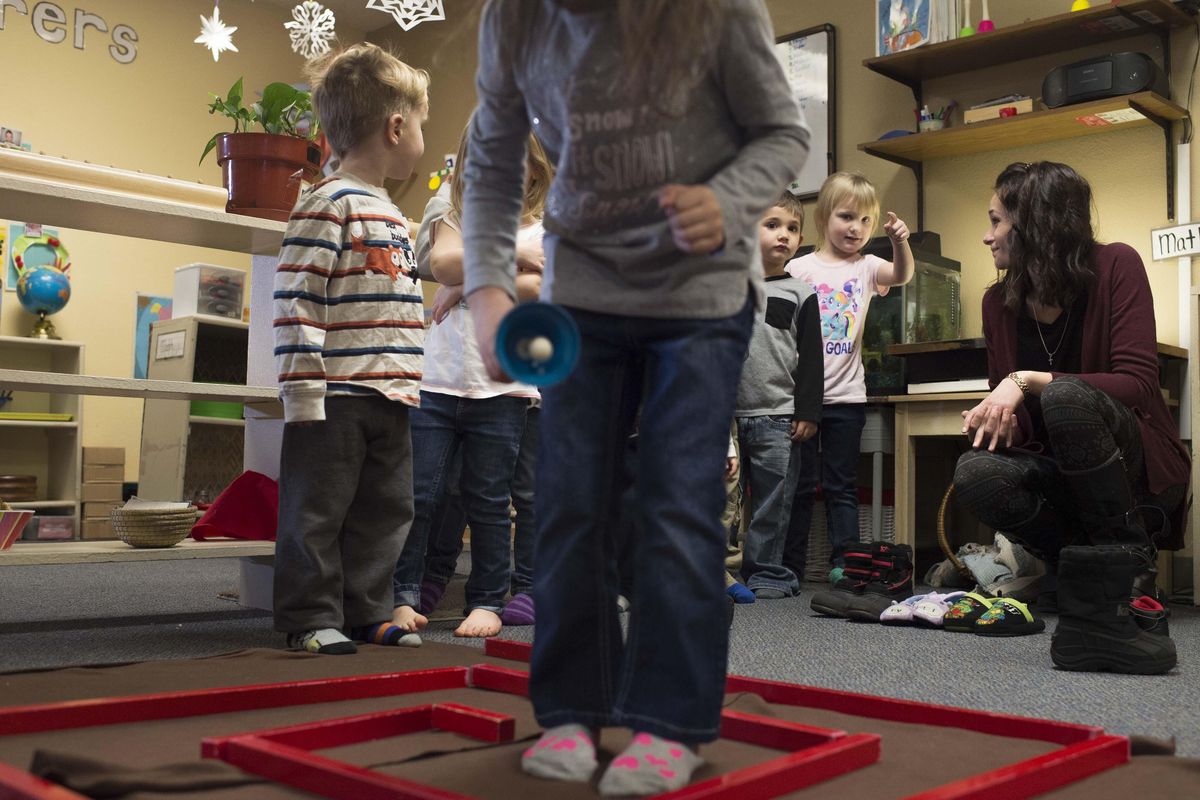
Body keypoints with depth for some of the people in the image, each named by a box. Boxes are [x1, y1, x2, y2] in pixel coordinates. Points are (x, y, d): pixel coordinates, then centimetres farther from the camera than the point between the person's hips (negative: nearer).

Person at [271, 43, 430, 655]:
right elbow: (295, 301, -15)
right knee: (318, 511, 0)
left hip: (389, 397, 9)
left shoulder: (392, 215, 18)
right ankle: (312, 616, 11)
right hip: (334, 397, -9)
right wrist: (302, 391, -20)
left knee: (385, 511, 12)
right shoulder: (327, 204, -10)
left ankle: (365, 611, 22)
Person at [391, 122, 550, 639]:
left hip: (501, 387, -1)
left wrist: (470, 282, -9)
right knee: (418, 493, 0)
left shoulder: (544, 233, 7)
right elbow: (442, 263, -9)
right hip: (436, 379, 2)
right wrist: (509, 256, -10)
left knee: (488, 499, 6)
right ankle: (405, 595, 9)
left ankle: (487, 600, 17)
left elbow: (544, 290, -12)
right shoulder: (453, 222, 13)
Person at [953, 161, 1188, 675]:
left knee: (1064, 396, -35)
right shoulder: (999, 302, 3)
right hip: (1064, 478, 4)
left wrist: (1027, 381, -30)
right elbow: (1016, 421, 8)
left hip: (1139, 472, -4)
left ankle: (1127, 572, -24)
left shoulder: (1115, 266, -10)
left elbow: (1136, 383, -21)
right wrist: (993, 419, -16)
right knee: (974, 474, -28)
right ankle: (1098, 589, -12)